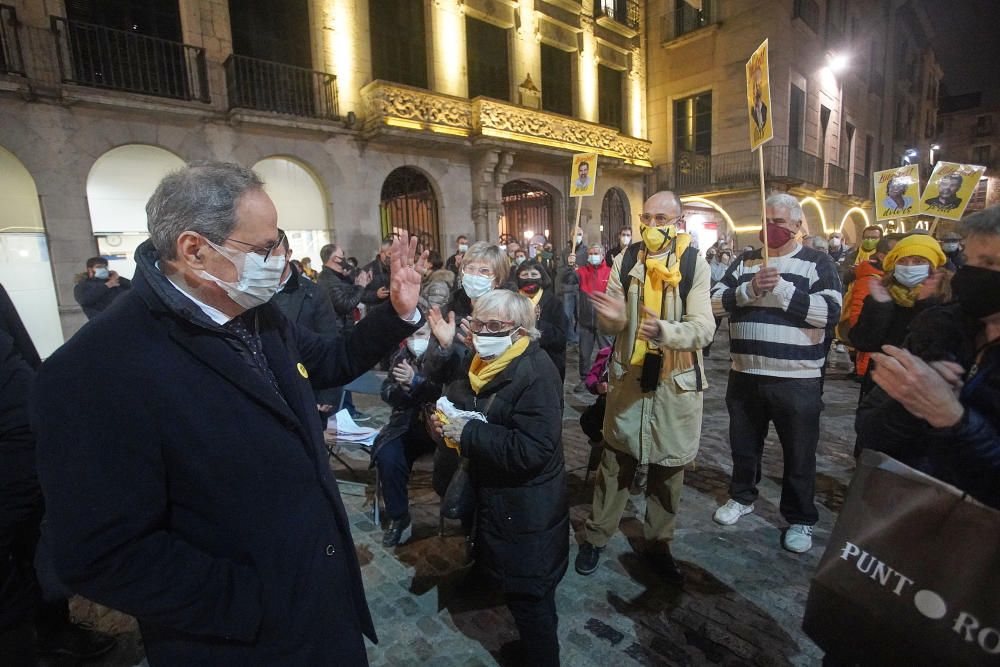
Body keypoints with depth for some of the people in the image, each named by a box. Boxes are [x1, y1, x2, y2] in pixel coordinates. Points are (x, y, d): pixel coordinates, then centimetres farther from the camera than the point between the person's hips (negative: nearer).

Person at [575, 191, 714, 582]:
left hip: (676, 382, 0)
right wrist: (613, 316, -26)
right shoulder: (626, 260, -1)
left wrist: (665, 331, -37)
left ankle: (658, 543, 34)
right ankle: (596, 537, 29)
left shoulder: (695, 265, -7)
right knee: (615, 462, 11)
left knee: (668, 468, 13)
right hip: (629, 377, 1)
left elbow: (703, 328, -17)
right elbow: (609, 326, -2)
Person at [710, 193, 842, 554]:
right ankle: (742, 497, 40)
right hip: (745, 375, 3)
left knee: (799, 454, 11)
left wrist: (780, 288, -19)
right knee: (743, 445, 18)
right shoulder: (745, 262, 9)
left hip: (797, 379, -3)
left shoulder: (817, 262, -1)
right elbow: (715, 302, -1)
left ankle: (800, 519, 31)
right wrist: (749, 289, -16)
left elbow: (831, 312, -15)